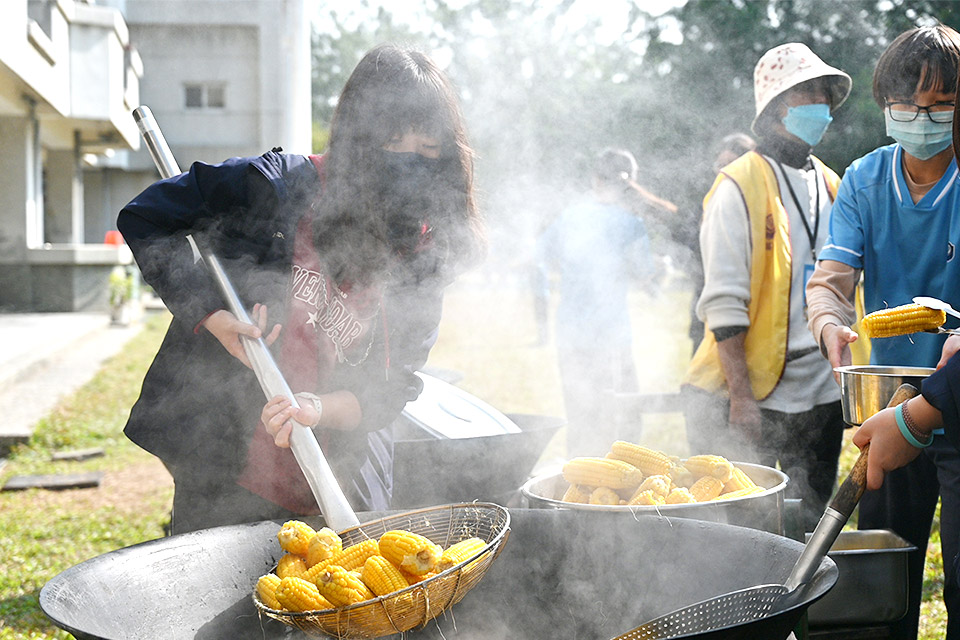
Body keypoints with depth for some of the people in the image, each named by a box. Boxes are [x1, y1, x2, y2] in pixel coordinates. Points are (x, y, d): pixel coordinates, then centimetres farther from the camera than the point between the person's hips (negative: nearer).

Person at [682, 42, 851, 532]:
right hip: (751, 398, -6)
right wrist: (741, 396, -17)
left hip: (821, 396, 6)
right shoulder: (740, 186, -10)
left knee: (813, 525, 14)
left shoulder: (832, 185, 11)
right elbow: (724, 303, -14)